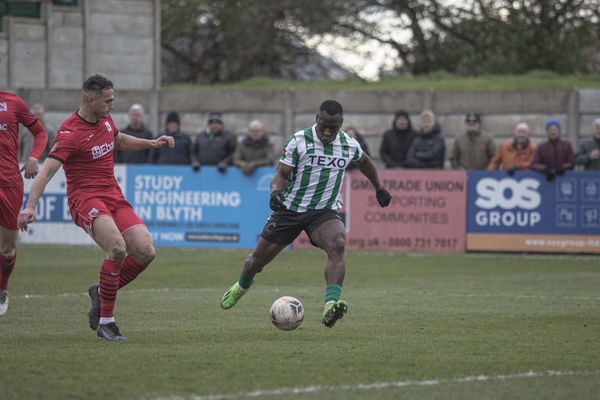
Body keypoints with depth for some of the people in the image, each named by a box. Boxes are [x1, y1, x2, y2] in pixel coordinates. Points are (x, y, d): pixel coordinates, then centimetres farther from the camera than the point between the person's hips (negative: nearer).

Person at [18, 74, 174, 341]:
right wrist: (30, 206, -36)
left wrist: (152, 143, 21)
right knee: (117, 248, -31)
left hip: (114, 197, 8)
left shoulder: (105, 120, 11)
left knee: (145, 252, -9)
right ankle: (105, 320, -19)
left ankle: (101, 293, 14)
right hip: (85, 198, -8)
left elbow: (120, 141, 34)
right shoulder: (70, 133, -15)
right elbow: (48, 169, -24)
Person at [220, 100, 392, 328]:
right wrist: (276, 192, -29)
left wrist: (379, 189, 32)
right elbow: (281, 174, -8)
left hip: (324, 212, 1)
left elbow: (364, 162, 22)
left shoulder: (349, 145, -1)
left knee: (337, 245, -33)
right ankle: (242, 286, 45)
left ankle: (330, 305, -45)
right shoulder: (299, 141, -11)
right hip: (290, 209, 0)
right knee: (258, 258, 9)